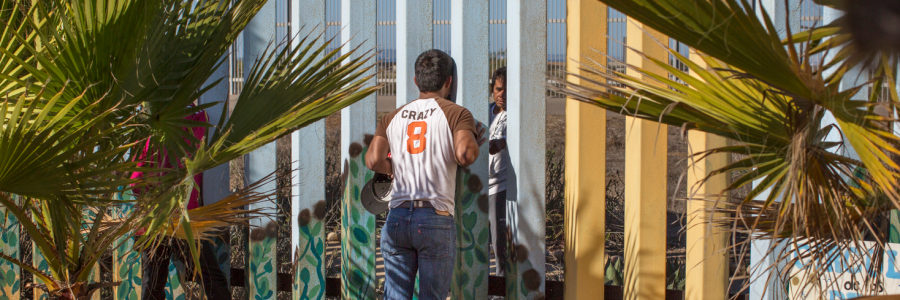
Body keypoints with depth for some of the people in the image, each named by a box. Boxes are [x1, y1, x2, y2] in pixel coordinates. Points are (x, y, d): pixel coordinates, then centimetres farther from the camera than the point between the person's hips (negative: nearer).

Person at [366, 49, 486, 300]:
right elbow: (464, 155, -16)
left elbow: (373, 160, 0)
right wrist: (475, 144, 6)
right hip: (435, 218, -3)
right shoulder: (457, 114, 1)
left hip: (397, 216, 3)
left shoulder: (392, 117, 13)